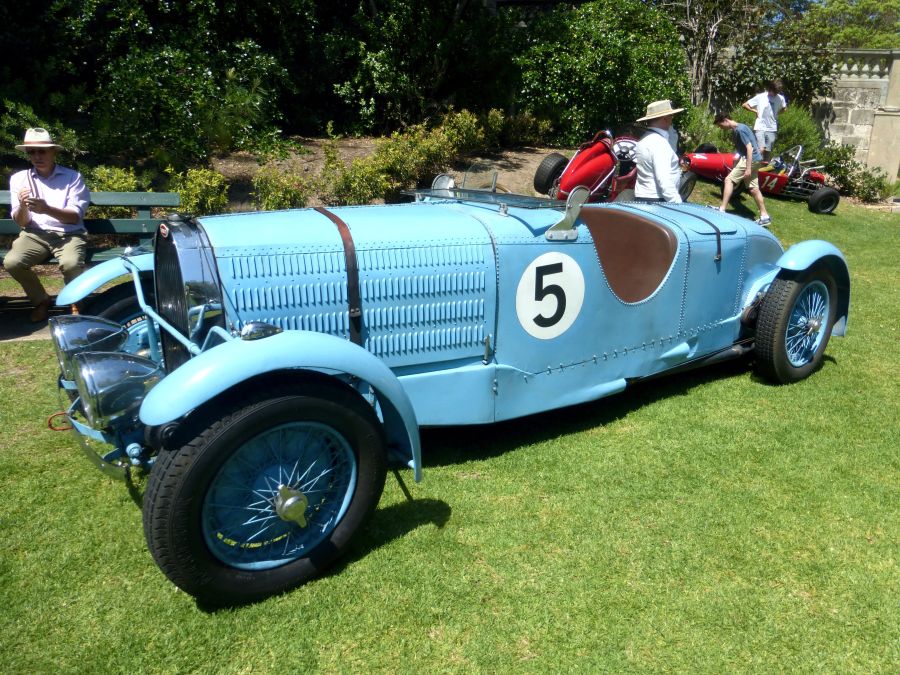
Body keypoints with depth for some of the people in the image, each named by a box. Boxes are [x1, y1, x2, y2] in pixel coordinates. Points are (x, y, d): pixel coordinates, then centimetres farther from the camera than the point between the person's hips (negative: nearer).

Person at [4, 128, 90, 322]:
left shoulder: (72, 176, 1)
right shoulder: (19, 179, 8)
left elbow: (75, 217, -7)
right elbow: (21, 222, 6)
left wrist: (47, 209, -25)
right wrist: (22, 206, -17)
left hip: (68, 234, -2)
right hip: (35, 235, 3)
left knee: (71, 263, -35)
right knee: (12, 262, -27)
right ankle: (41, 300, 3)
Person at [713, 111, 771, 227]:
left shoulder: (740, 129, -15)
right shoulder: (734, 130, 13)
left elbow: (749, 148, -20)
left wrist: (748, 168, -23)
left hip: (751, 159, -10)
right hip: (753, 160, 10)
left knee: (729, 179, -12)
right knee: (753, 188, 10)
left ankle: (722, 210, -15)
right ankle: (764, 216, 14)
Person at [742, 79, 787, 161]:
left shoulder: (780, 98, 5)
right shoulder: (760, 97, -3)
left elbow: (783, 108, 25)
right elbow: (745, 105, 3)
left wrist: (777, 113, 9)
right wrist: (756, 111, -2)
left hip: (772, 129, 3)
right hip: (760, 128, -3)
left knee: (768, 152, 3)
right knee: (761, 150, -19)